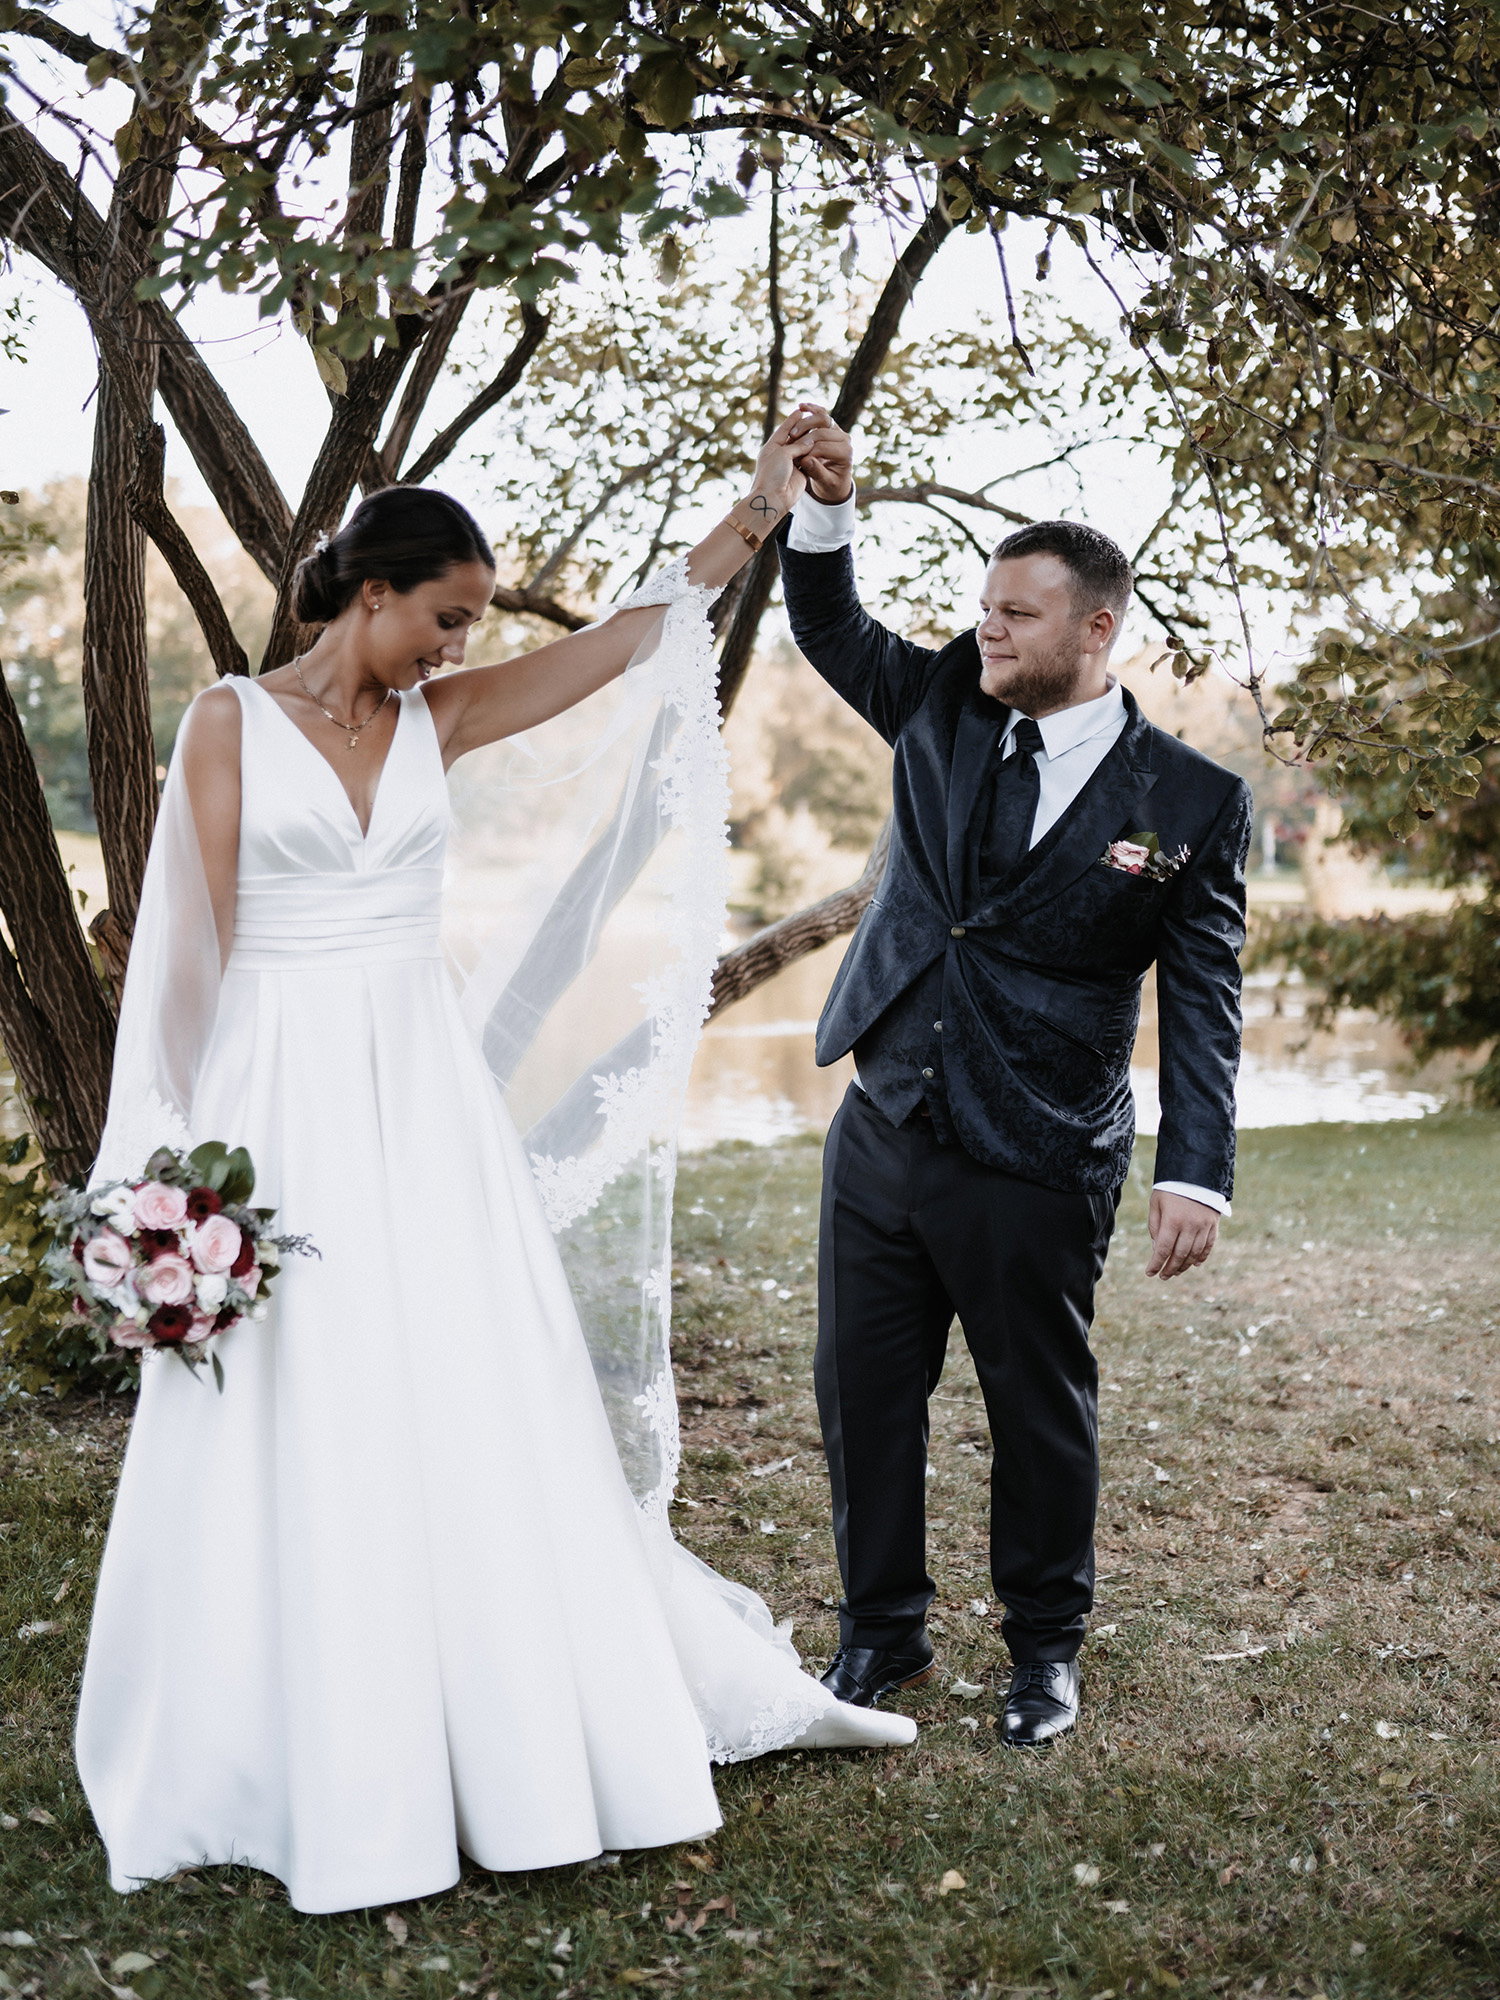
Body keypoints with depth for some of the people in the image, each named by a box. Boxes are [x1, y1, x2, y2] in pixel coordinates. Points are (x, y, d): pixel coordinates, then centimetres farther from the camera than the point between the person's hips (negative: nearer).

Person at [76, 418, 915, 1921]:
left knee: (482, 1418, 6)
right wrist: (193, 1150, -7)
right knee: (296, 1445, 2)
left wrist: (760, 510, 3)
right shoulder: (230, 723, -2)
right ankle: (325, 1771, 16)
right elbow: (196, 947, -4)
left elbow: (629, 635, 7)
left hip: (425, 1098, 4)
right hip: (279, 1104, -4)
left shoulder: (435, 719, 9)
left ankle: (518, 1744, 20)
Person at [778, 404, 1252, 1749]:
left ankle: (1046, 1648, 30)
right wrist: (828, 503, -8)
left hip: (1037, 1168, -4)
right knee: (865, 1394, 12)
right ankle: (884, 1634, 29)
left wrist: (1197, 1173, -16)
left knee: (1041, 1410, 10)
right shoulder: (945, 708, 6)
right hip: (883, 1133, 4)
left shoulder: (1192, 803, -6)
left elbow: (1202, 1003, -8)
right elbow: (831, 629, 11)